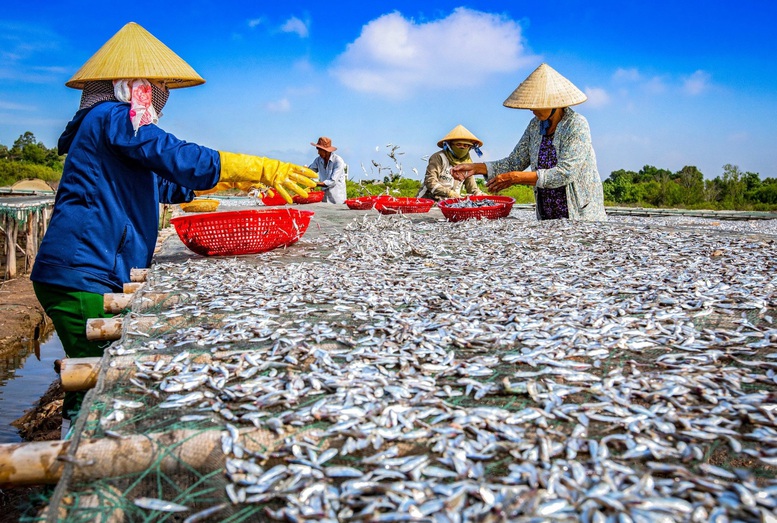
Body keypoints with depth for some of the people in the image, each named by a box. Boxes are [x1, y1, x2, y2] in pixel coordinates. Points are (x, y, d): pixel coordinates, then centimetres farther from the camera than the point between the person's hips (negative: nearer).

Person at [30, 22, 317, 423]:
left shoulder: (110, 120, 25)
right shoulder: (113, 116, -7)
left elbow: (162, 184, 34)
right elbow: (176, 157, -23)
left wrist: (231, 180, 37)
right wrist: (262, 170, -25)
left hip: (83, 275, 10)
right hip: (81, 275, -10)